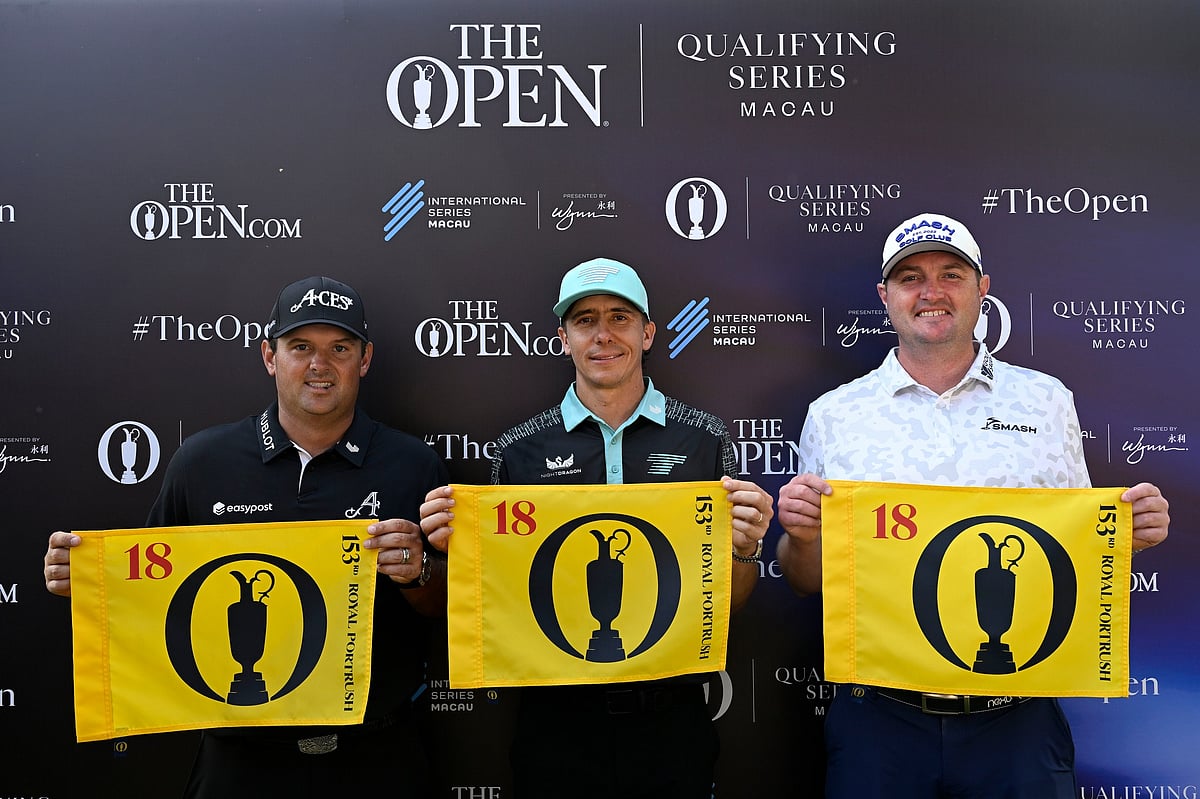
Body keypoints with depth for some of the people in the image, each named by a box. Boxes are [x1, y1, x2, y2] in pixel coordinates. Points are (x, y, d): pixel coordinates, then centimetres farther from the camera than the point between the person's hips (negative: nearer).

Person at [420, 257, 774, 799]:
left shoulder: (704, 439, -2)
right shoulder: (519, 450, -1)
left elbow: (730, 601, 4)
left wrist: (744, 548, -16)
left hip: (671, 718, 0)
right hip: (557, 719, 0)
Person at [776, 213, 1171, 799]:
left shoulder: (1047, 401, 5)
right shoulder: (833, 415, 2)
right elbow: (806, 580, 7)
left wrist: (1128, 534, -7)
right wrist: (801, 536, -13)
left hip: (1016, 721, 1)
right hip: (877, 718, 0)